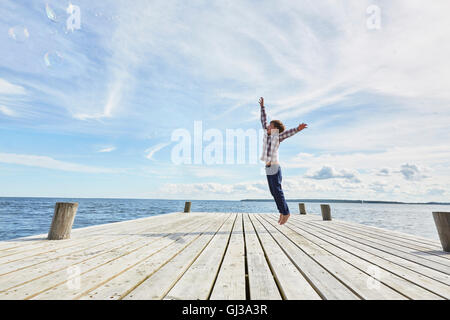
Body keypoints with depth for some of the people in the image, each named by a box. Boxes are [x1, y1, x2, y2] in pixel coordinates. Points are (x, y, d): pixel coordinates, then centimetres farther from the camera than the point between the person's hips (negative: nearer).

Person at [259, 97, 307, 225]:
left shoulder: (278, 136, -7)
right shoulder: (268, 134, 10)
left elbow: (288, 132, -25)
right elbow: (263, 120, 19)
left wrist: (297, 129, -45)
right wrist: (262, 106, 23)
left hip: (274, 168, -7)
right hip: (268, 168, 7)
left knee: (277, 191, -3)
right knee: (273, 192, 11)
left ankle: (286, 212, 12)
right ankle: (282, 212, 22)